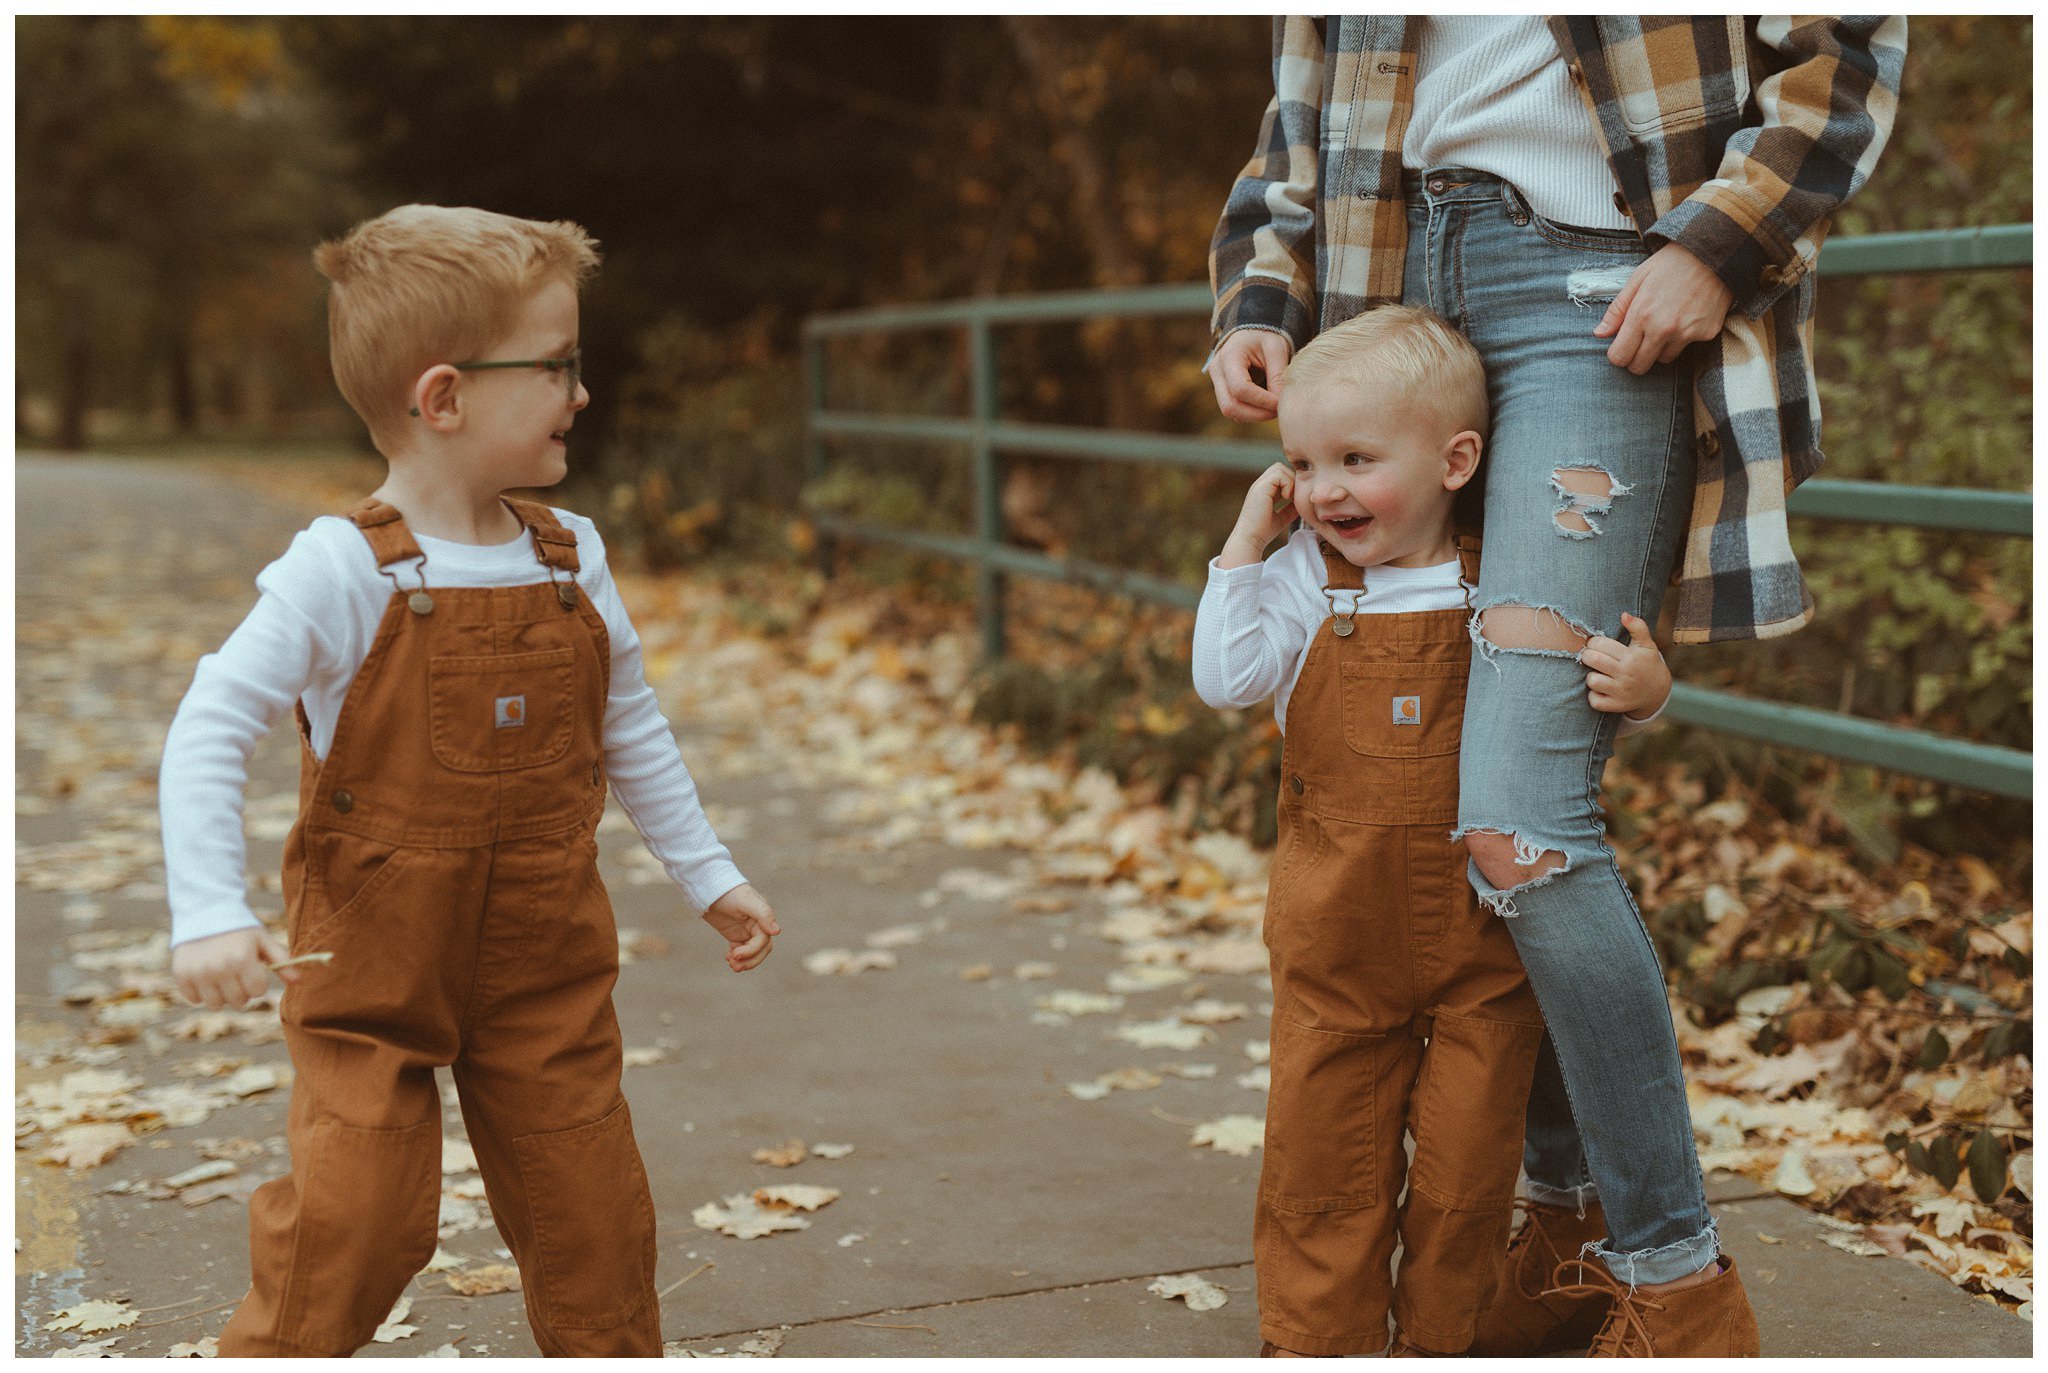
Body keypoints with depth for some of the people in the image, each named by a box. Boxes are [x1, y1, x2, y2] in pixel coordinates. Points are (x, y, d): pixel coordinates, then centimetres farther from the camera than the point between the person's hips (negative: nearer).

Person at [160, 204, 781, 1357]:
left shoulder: (573, 558, -1)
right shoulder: (341, 572, -17)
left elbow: (631, 730, 11)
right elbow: (211, 729, -17)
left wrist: (710, 875, 12)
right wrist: (211, 916, -26)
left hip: (550, 970, 5)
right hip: (372, 971, -4)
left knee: (595, 1217, 10)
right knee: (349, 1224, -3)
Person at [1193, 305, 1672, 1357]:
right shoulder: (1305, 581, -4)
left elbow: (1597, 695, 3)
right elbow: (1225, 678, -16)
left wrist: (1646, 691, -19)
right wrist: (1245, 542, -15)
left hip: (1483, 933, 0)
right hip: (1337, 942, 1)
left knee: (1468, 1159, 9)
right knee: (1321, 1151, 10)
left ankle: (1439, 1341, 29)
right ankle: (1317, 1343, 27)